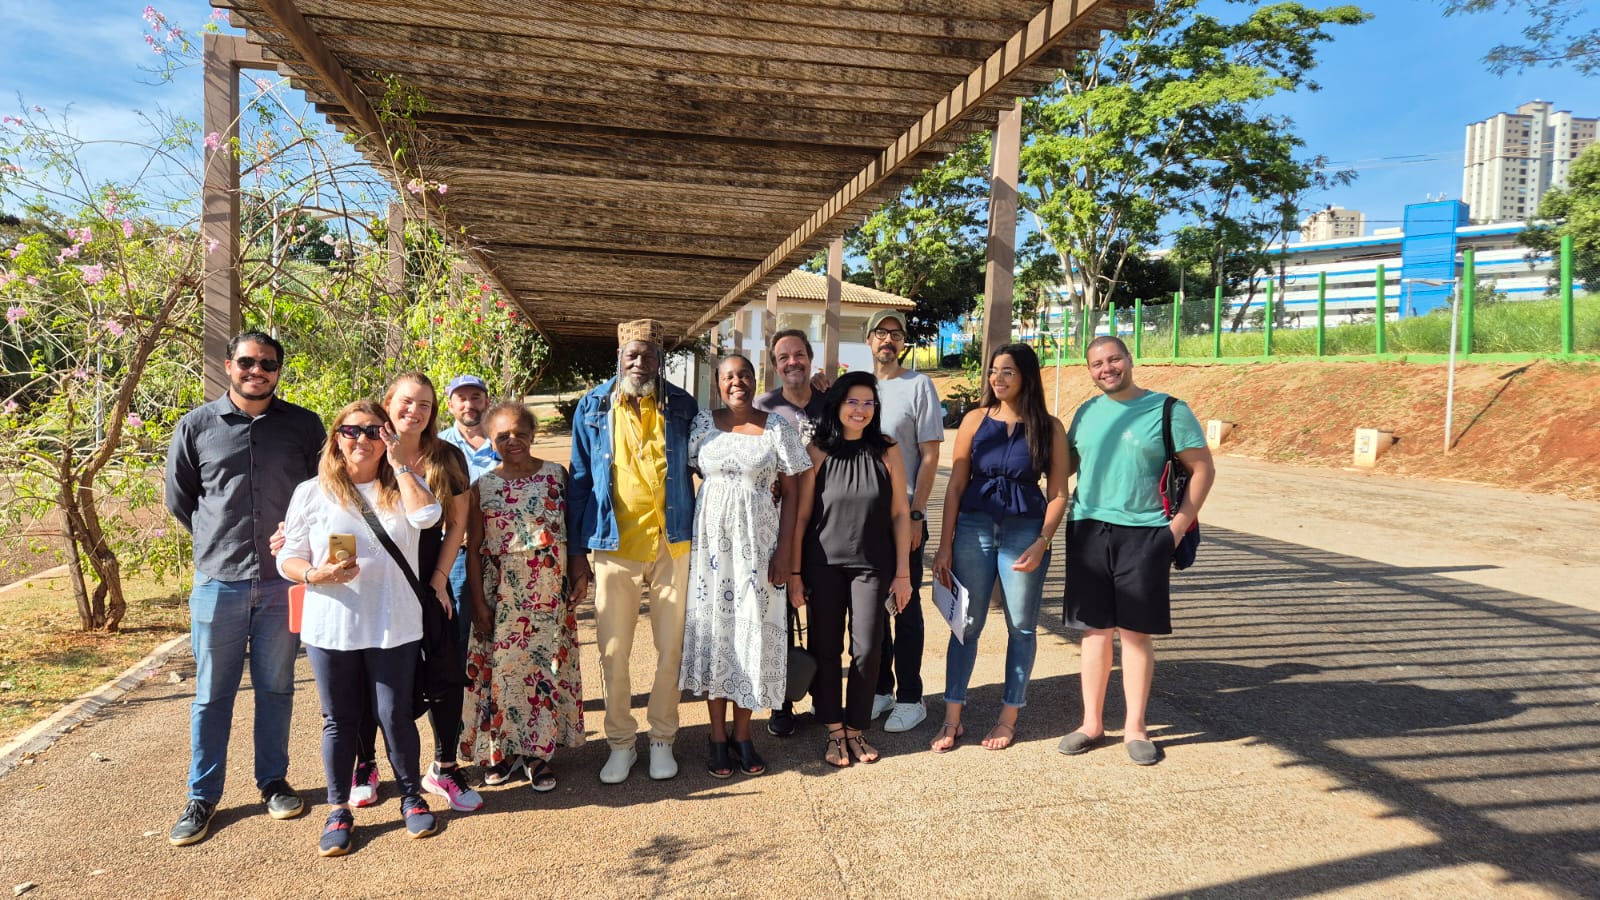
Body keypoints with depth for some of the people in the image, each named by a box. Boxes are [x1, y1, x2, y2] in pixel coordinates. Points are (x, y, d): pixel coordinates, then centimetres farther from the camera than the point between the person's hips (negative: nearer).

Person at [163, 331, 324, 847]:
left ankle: (273, 781, 26)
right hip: (219, 580, 0)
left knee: (276, 687, 12)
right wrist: (220, 540, 8)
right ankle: (202, 796, 20)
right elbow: (179, 499, 10)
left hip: (284, 580, 0)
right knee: (212, 694, 8)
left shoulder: (304, 426, 1)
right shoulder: (197, 426, 1)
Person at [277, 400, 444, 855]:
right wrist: (316, 575, -17)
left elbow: (427, 515, -18)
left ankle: (412, 797, 25)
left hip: (393, 627, 0)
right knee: (340, 719, 10)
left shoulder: (403, 486, 5)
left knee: (395, 716, 5)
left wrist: (399, 465, -12)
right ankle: (338, 810, 24)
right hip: (331, 627, 1)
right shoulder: (312, 492, 3)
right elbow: (288, 558, 3)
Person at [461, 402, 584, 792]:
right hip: (501, 596, 0)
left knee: (546, 666, 4)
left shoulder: (556, 474, 3)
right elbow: (473, 549, 1)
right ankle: (501, 749, 20)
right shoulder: (483, 486, 1)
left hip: (549, 594, 1)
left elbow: (573, 529, 7)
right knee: (502, 668, 5)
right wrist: (479, 602, -3)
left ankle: (538, 753, 16)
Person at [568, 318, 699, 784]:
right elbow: (580, 481, 6)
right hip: (614, 548, 0)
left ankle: (662, 738, 25)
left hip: (671, 545, 0)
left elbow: (700, 468, 9)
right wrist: (576, 551, 3)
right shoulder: (593, 408, 2)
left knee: (671, 647, 8)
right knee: (613, 651, 6)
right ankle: (621, 742, 24)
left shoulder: (682, 406, 2)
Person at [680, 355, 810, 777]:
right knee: (712, 626, 5)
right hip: (711, 540, 1)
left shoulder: (777, 427, 0)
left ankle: (743, 734, 19)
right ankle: (718, 736, 17)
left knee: (752, 628, 4)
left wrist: (784, 549, -7)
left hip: (757, 541, -1)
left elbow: (789, 491, 0)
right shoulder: (702, 424, 3)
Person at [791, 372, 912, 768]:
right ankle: (834, 731, 19)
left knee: (867, 649, 1)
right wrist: (794, 572, -1)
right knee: (825, 647, 6)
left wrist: (903, 573, 1)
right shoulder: (817, 452, -2)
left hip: (872, 565, 0)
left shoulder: (886, 453, 0)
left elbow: (900, 514, 2)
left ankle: (856, 729, 18)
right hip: (823, 565, 0)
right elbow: (801, 514, 0)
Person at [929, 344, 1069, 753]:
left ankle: (1008, 717, 22)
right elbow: (956, 485, 2)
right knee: (966, 623, 4)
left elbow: (1058, 493, 0)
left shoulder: (1049, 427, 0)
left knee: (1021, 626, 7)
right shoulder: (976, 420, 2)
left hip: (1025, 532, 0)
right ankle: (952, 718, 13)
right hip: (974, 528, 1)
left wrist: (1041, 544, -13)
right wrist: (944, 546, -1)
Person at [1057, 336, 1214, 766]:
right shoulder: (1086, 413, 10)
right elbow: (1066, 463, 19)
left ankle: (1135, 727, 16)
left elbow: (1202, 468, -2)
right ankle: (1092, 723, 18)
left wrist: (1179, 525, -8)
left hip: (1144, 534, -3)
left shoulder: (1166, 409, -3)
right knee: (1096, 628, 9)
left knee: (1136, 631, 3)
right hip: (1088, 530, 4)